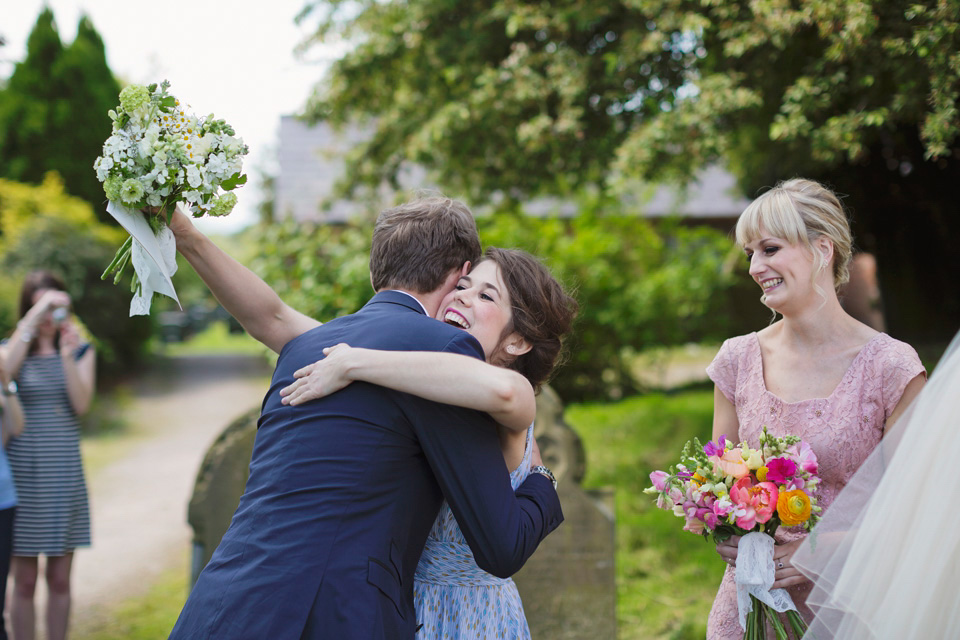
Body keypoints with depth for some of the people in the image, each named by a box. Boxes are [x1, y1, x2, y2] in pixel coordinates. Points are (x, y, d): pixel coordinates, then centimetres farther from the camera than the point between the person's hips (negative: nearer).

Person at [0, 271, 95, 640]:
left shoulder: (81, 351, 9)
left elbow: (81, 403, -6)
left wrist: (68, 354, -18)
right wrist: (34, 318, -25)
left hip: (65, 472, 2)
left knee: (60, 578, 6)